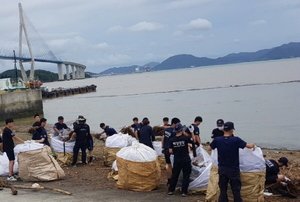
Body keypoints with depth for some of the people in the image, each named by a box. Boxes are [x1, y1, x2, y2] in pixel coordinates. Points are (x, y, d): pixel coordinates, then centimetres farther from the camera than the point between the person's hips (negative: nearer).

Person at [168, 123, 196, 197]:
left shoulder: (171, 140, -5)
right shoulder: (185, 138, -12)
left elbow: (170, 151, -3)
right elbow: (193, 140, 2)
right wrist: (192, 133, 16)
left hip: (177, 161, 3)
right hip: (186, 160, -3)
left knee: (174, 175, 15)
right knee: (186, 176, 7)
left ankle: (171, 190, 18)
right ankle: (184, 192, 4)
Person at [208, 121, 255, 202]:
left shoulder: (217, 140, -8)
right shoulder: (236, 140, -16)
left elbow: (209, 148, 8)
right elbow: (249, 146, -9)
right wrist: (253, 144, 13)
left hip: (222, 169, 3)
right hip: (234, 169, -3)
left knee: (223, 190, 11)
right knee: (236, 190, 6)